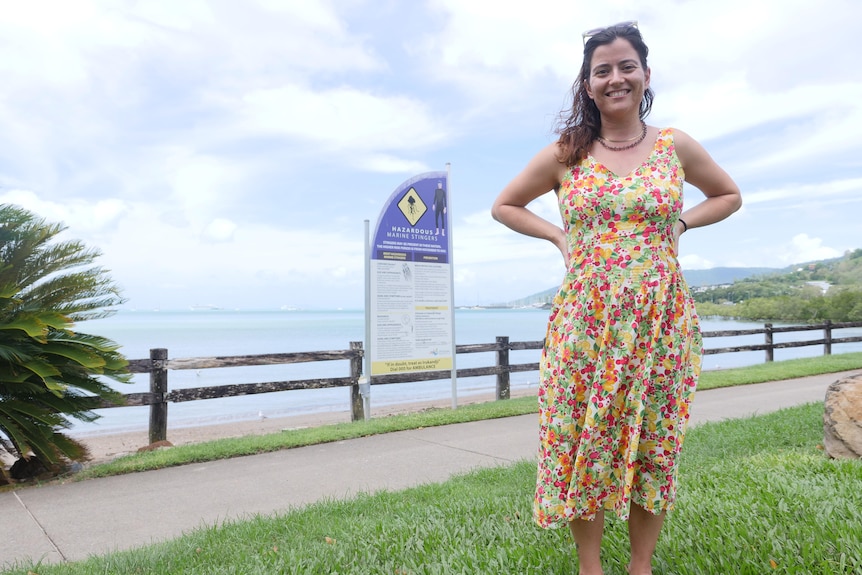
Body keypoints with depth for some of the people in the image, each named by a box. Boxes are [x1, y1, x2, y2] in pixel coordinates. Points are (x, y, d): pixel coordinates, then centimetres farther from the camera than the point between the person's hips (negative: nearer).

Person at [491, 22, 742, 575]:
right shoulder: (567, 154, 3)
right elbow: (504, 206, 13)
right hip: (586, 321, 0)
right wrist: (559, 236, 1)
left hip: (662, 321, 1)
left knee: (655, 445, 7)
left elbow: (729, 196, 21)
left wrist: (680, 223, 5)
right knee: (583, 443, 3)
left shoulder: (676, 146, 6)